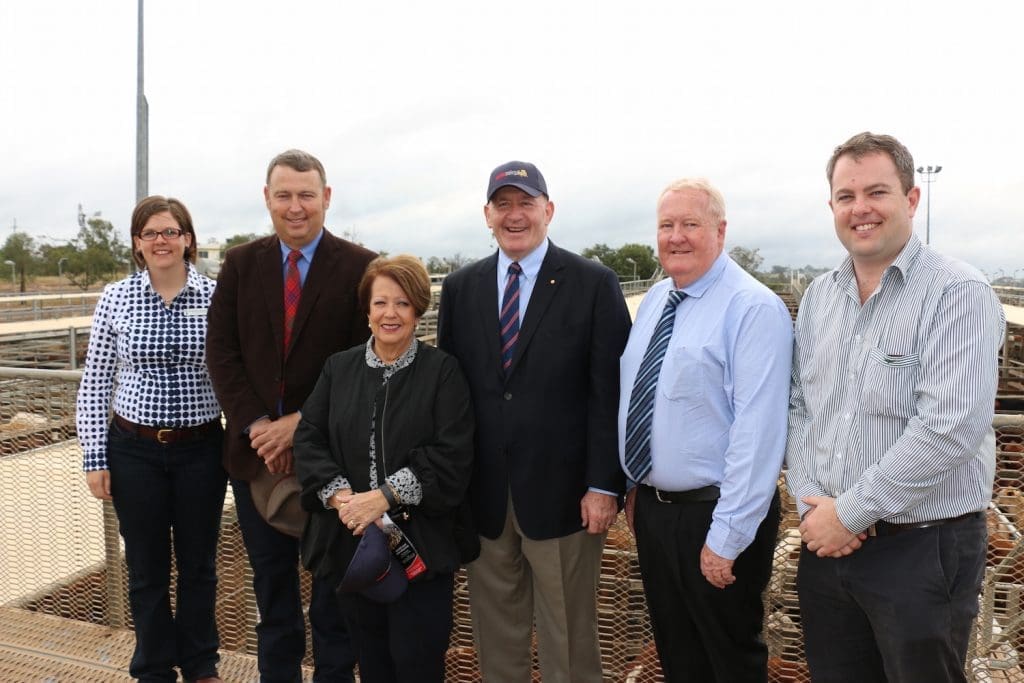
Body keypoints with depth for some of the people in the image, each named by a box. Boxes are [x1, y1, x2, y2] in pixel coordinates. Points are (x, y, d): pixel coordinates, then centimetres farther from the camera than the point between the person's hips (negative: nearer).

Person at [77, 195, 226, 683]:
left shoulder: (216, 296, -4)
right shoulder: (115, 298, -2)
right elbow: (95, 382, 2)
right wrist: (94, 457, -2)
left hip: (201, 448, 0)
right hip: (134, 450, 0)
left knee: (199, 564, 14)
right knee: (146, 568, 12)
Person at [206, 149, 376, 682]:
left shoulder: (360, 267, -7)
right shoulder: (240, 264, 5)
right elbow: (221, 352, 0)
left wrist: (303, 423, -16)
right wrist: (256, 424, -12)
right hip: (257, 451, 3)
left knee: (333, 586, 12)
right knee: (271, 584, 18)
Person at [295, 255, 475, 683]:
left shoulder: (442, 371, -4)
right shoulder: (339, 367, 8)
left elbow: (452, 456, -12)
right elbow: (308, 438, 1)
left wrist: (384, 496, -19)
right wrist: (342, 496, -14)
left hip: (420, 546, -3)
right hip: (351, 542, 3)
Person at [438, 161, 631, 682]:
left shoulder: (594, 284, -4)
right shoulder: (460, 287, 7)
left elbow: (609, 393, -7)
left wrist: (604, 485, -11)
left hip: (561, 492, -3)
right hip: (482, 494, 4)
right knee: (495, 638, 17)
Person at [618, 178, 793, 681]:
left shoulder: (754, 309, -17)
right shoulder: (653, 300, 7)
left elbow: (758, 432, -22)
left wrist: (727, 538, -22)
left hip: (711, 515, -7)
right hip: (650, 505, 7)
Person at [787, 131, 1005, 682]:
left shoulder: (958, 294, -12)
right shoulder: (818, 296, 7)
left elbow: (951, 428, -22)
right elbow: (797, 407, 8)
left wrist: (848, 512, -17)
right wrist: (810, 501, -6)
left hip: (924, 548, -5)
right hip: (826, 540, 5)